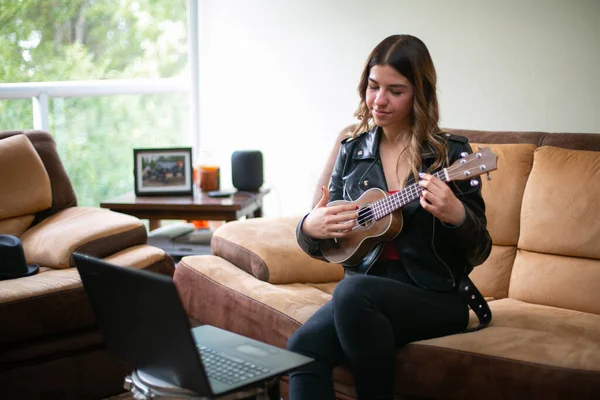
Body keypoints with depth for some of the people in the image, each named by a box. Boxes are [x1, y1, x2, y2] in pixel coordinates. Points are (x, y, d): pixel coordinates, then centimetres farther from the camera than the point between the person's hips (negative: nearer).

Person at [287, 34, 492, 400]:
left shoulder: (451, 154, -3)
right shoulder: (352, 151, 9)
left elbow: (479, 253, -2)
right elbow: (325, 245, 14)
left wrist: (456, 215, -24)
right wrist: (311, 229, -10)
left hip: (435, 296, -3)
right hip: (367, 286, 3)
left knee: (353, 291, -33)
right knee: (305, 347, -27)